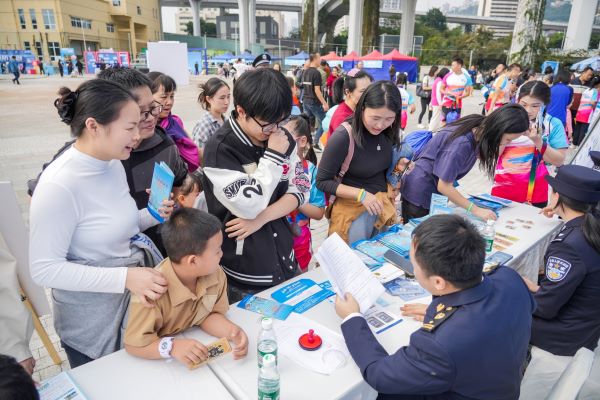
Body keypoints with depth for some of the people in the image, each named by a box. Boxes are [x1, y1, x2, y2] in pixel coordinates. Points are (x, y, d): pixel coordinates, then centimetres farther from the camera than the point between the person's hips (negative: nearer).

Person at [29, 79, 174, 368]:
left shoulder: (113, 164, -2)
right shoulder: (58, 185, -26)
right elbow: (44, 269, -23)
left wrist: (152, 216, -7)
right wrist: (124, 277, -30)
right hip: (94, 322, -7)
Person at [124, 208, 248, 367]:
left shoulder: (215, 274, -15)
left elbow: (211, 314, -5)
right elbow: (133, 344, -23)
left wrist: (232, 331, -24)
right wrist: (172, 347, -39)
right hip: (161, 362, -2)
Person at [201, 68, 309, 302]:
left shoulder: (282, 138, -2)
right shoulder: (219, 149, -20)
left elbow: (301, 189, -3)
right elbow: (249, 206, -25)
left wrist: (261, 218, -16)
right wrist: (273, 157, -21)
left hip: (284, 259, 6)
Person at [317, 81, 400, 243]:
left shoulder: (388, 133, -5)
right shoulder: (344, 137, -24)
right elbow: (322, 181, -18)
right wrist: (360, 194, -25)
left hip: (382, 201, 6)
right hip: (353, 206, -6)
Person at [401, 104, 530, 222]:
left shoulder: (478, 126, -7)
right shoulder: (462, 143, -30)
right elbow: (444, 186, -25)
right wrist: (476, 210, -20)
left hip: (434, 192, 8)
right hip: (421, 192, -8)